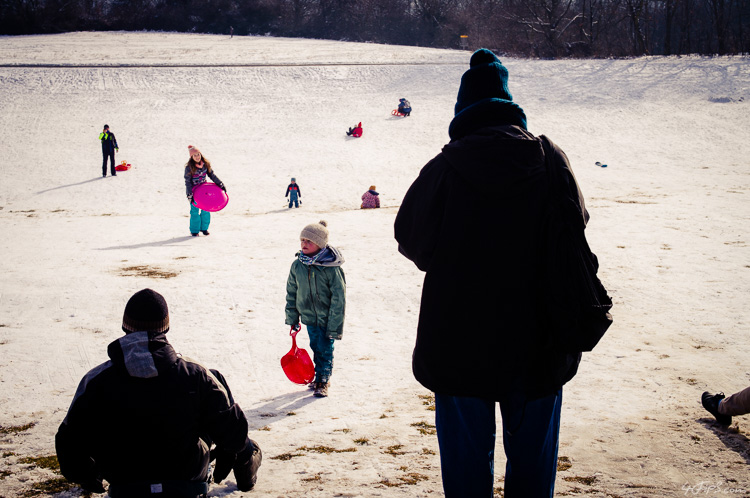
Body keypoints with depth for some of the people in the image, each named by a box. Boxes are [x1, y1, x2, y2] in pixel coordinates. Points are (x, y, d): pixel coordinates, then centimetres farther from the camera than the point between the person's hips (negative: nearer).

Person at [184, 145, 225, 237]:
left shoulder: (205, 164, -2)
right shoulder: (189, 167, -14)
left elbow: (212, 175, 7)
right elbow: (187, 181, -11)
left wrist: (220, 184, 2)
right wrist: (189, 194, -18)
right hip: (193, 190, -4)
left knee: (205, 210, 5)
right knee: (195, 210, -2)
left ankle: (204, 228, 20)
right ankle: (194, 230, 9)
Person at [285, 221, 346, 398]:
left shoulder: (331, 267, -20)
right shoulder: (297, 265, -6)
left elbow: (339, 298, -16)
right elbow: (291, 293, 8)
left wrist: (334, 326, -16)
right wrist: (292, 318, 9)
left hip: (327, 317, -4)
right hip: (309, 317, 5)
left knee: (325, 350, 2)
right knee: (315, 348, 16)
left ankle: (322, 382, 17)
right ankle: (321, 377, 33)